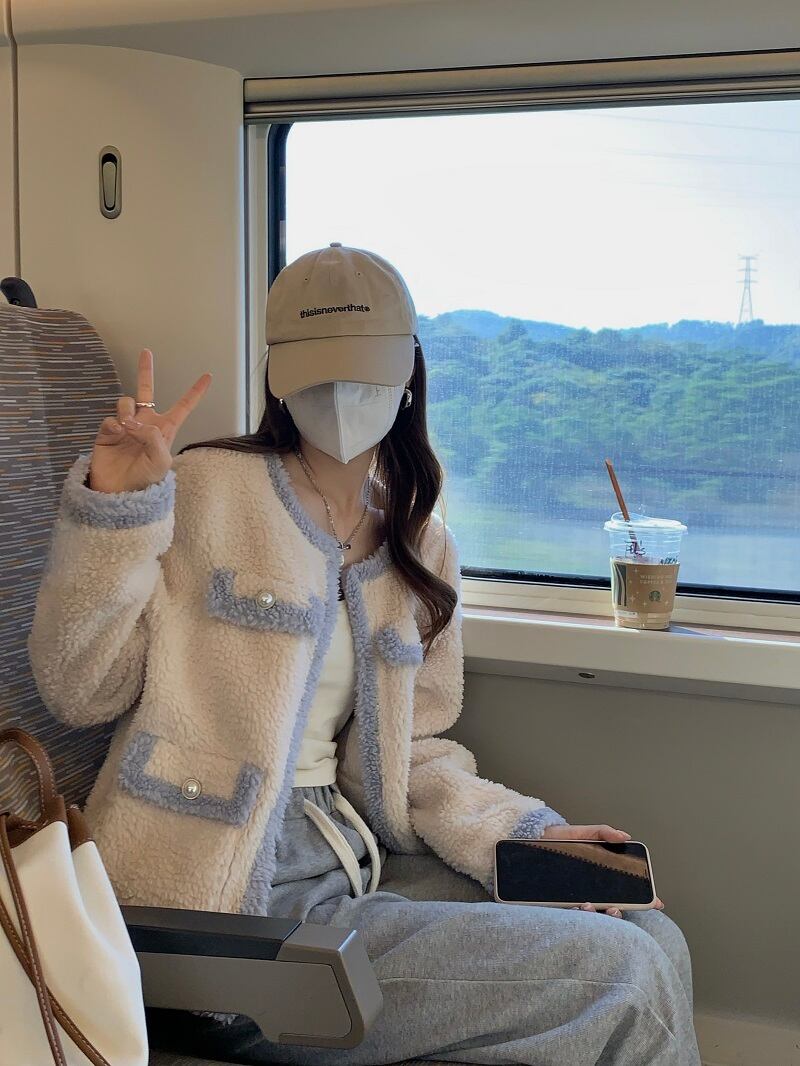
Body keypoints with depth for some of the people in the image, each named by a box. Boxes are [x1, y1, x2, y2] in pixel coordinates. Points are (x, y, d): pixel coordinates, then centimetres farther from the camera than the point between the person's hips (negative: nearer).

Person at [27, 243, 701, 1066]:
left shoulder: (422, 545, 12)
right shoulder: (207, 489, -7)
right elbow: (80, 691, -10)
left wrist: (522, 834, 1)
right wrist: (113, 505, -20)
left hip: (349, 859, 7)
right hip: (227, 901, -7)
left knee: (653, 938, -3)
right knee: (625, 981, -15)